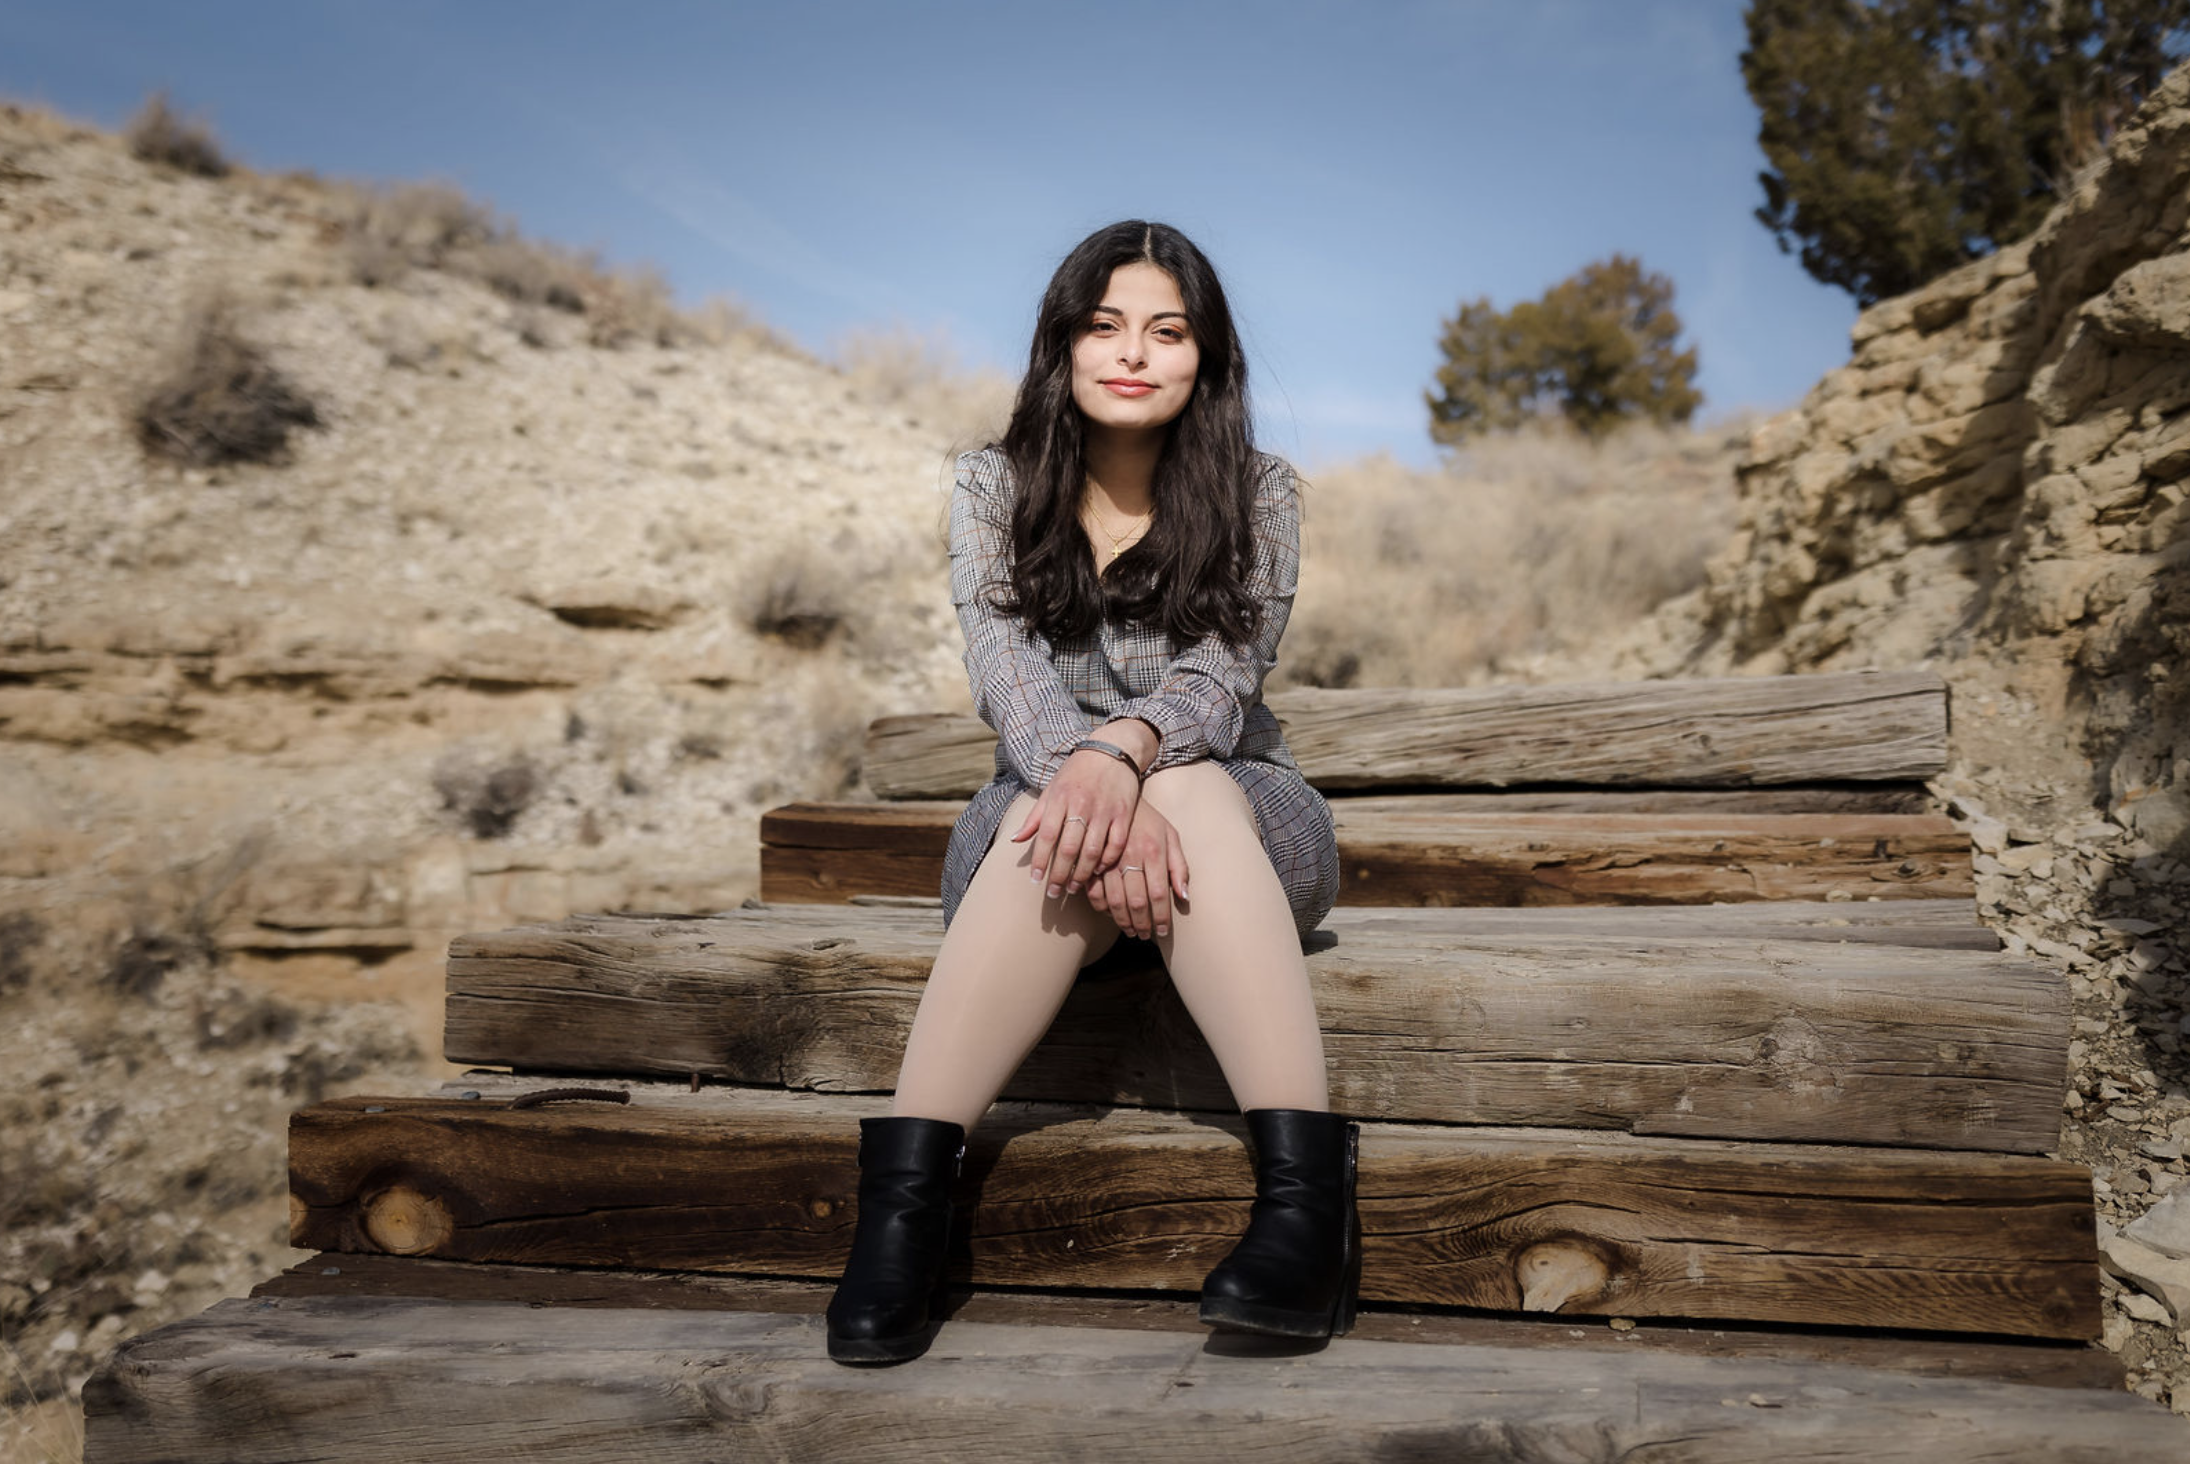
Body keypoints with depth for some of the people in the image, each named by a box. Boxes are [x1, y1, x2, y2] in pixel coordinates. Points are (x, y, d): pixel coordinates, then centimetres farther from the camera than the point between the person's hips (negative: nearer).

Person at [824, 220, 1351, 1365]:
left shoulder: (1258, 497, 1)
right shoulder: (994, 487, 3)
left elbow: (1220, 682, -14)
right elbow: (1006, 672, -13)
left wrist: (1125, 752, -38)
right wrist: (1094, 781, -36)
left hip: (1238, 822, 0)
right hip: (1039, 807, 0)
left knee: (1187, 790, -36)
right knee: (1072, 822, -36)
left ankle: (1305, 1186, -48)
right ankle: (905, 1185, -43)